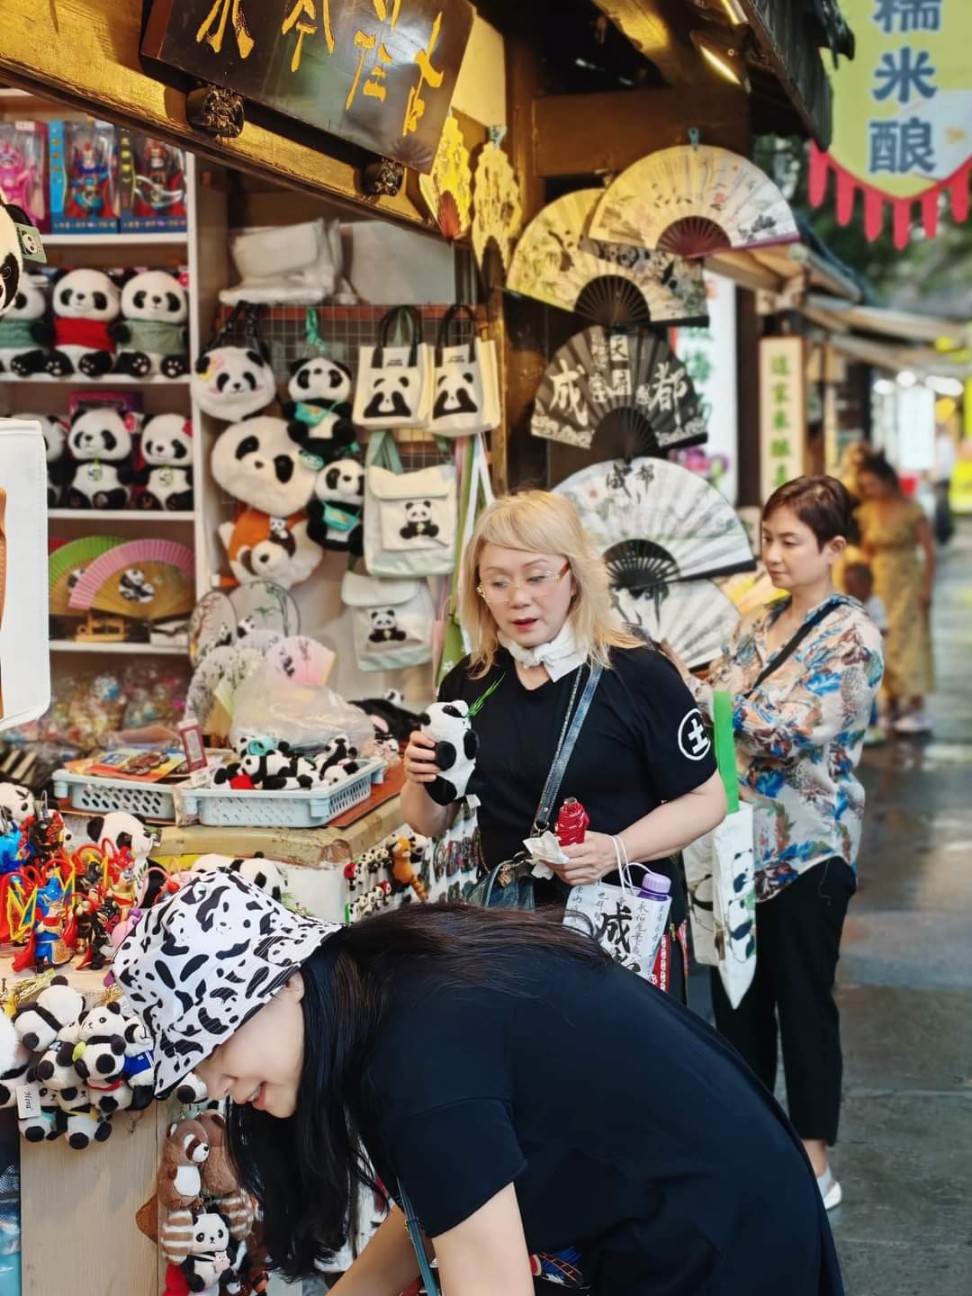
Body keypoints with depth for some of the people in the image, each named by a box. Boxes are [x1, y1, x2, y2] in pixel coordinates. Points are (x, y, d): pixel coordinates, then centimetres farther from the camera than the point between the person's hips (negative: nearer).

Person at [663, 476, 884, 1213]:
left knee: (803, 1001, 2)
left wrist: (697, 691, -27)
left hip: (807, 848, -7)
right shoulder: (756, 628, 10)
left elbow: (795, 734, -21)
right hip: (743, 840, 7)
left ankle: (814, 1164, 14)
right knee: (736, 994, 13)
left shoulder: (852, 636, -11)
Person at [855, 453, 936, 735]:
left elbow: (930, 553, -9)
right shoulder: (868, 512, 4)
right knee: (883, 645, 6)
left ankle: (916, 709, -8)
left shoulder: (910, 510, -12)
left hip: (907, 583, -5)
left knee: (907, 642, -8)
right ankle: (893, 706, 14)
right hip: (879, 584, 5)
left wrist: (926, 589, -12)